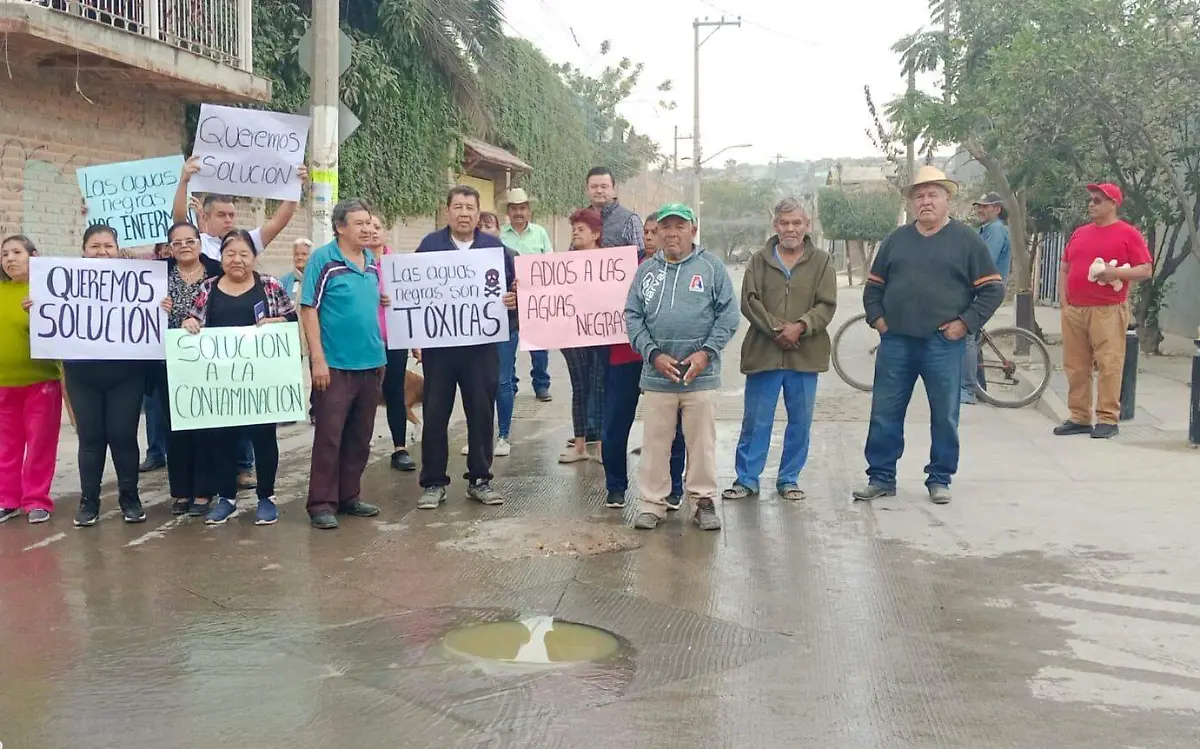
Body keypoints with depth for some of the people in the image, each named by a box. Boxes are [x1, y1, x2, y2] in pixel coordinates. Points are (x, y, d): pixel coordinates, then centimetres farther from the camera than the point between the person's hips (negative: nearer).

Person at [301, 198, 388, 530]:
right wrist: (318, 359, -16)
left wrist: (380, 353, 13)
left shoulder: (373, 262, 10)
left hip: (371, 363, 6)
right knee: (329, 437, -1)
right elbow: (309, 309, -11)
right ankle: (322, 504, 7)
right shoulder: (323, 259, -9)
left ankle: (349, 497, 23)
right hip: (335, 364, -6)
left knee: (359, 438, 12)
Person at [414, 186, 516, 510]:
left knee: (481, 412, 6)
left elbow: (512, 289, 8)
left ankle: (479, 480, 18)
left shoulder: (495, 247, 7)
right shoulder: (429, 245, 4)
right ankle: (433, 483, 12)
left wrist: (513, 301, -16)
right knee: (435, 414, 3)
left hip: (482, 345, 1)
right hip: (438, 344, -1)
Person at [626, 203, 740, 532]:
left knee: (702, 441, 6)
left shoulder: (711, 267, 1)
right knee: (655, 442, 7)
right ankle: (652, 502, 17)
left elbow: (728, 314, -1)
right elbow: (632, 317, 4)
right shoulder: (646, 270, 7)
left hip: (700, 375, -1)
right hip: (656, 375, 2)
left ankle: (703, 500, 19)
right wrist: (654, 354, -8)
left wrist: (706, 352, -11)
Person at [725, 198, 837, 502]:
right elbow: (749, 301, -1)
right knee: (756, 420, 3)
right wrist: (776, 329, -13)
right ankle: (746, 479, 13)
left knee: (800, 421, 8)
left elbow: (826, 305, -1)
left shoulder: (820, 261, 7)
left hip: (805, 355, 1)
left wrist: (801, 327, -17)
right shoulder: (760, 260, 8)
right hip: (763, 352, -1)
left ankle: (789, 479, 21)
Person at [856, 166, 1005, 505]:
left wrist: (966, 323, -7)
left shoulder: (967, 240, 2)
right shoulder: (896, 239, 12)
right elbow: (873, 285, 19)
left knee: (945, 416, 5)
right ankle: (880, 477, 15)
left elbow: (993, 289, 1)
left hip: (943, 344, -2)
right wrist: (877, 318, 5)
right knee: (884, 414, 4)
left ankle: (939, 480, 18)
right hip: (895, 342, 3)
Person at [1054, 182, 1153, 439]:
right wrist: (1064, 301, 9)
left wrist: (1117, 273, -19)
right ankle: (1079, 418, 12)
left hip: (1108, 311, -6)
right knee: (1075, 366, 6)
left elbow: (1146, 269, -3)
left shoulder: (1128, 234, 0)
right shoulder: (1080, 233, 17)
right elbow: (1064, 269, 20)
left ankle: (1108, 419, -3)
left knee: (1108, 365, -7)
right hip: (1074, 311, 6)